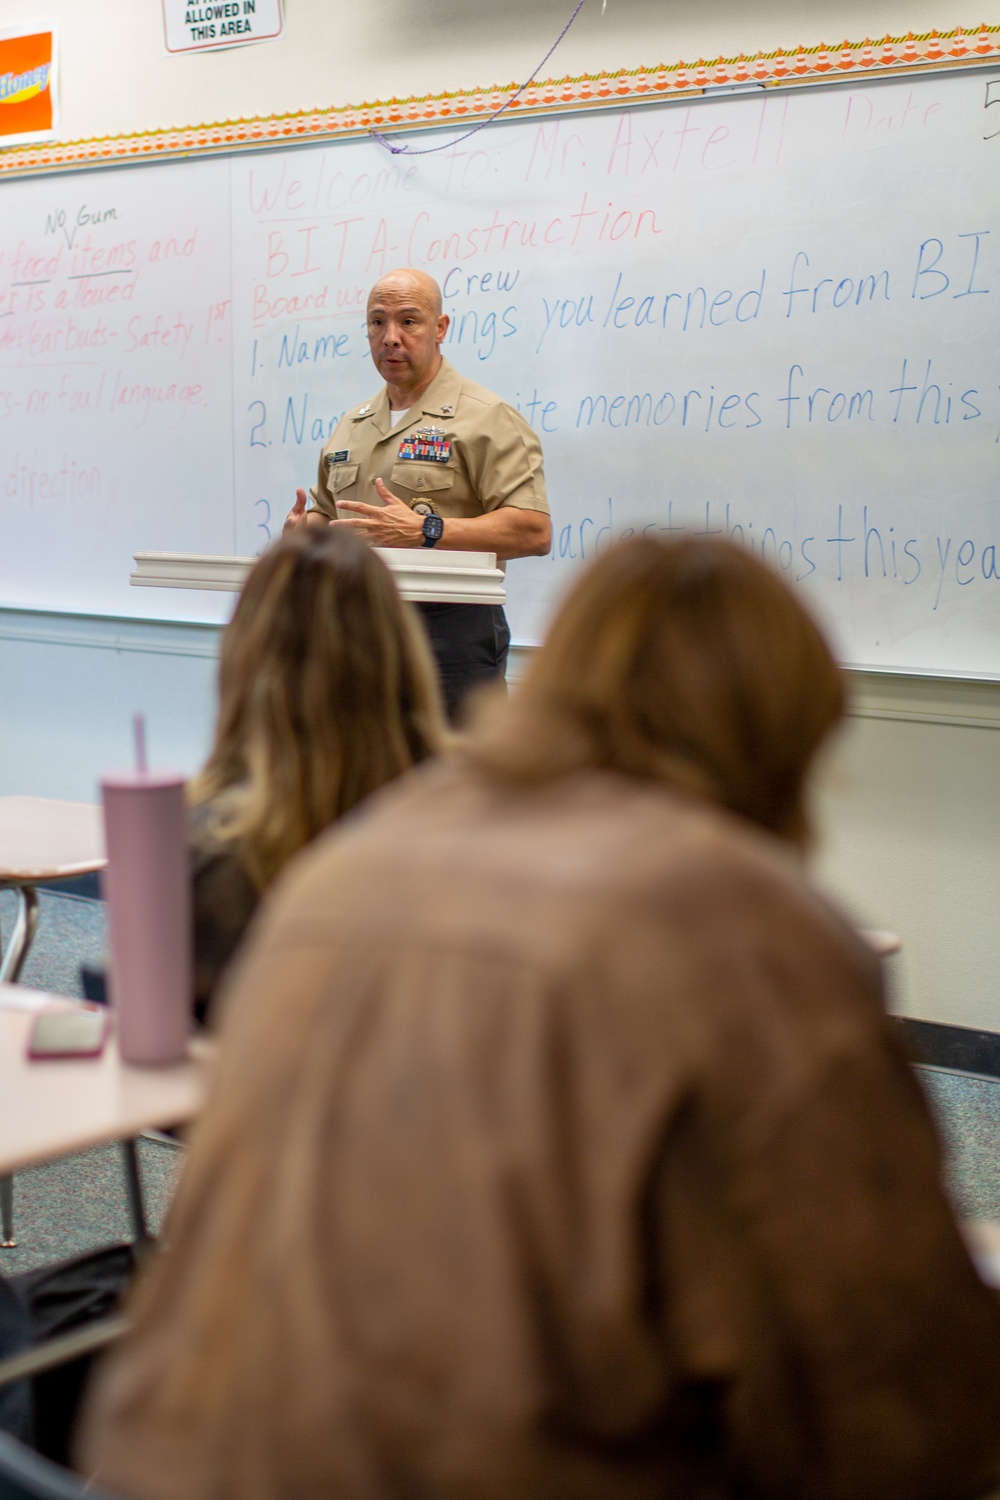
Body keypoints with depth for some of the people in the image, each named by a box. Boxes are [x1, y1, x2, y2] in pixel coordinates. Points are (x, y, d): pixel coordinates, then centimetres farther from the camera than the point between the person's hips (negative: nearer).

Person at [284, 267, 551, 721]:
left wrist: (426, 531, -22)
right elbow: (328, 514, 30)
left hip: (450, 630, -6)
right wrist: (304, 527, 4)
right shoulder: (350, 427, 20)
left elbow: (534, 531, -14)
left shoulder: (487, 419, -4)